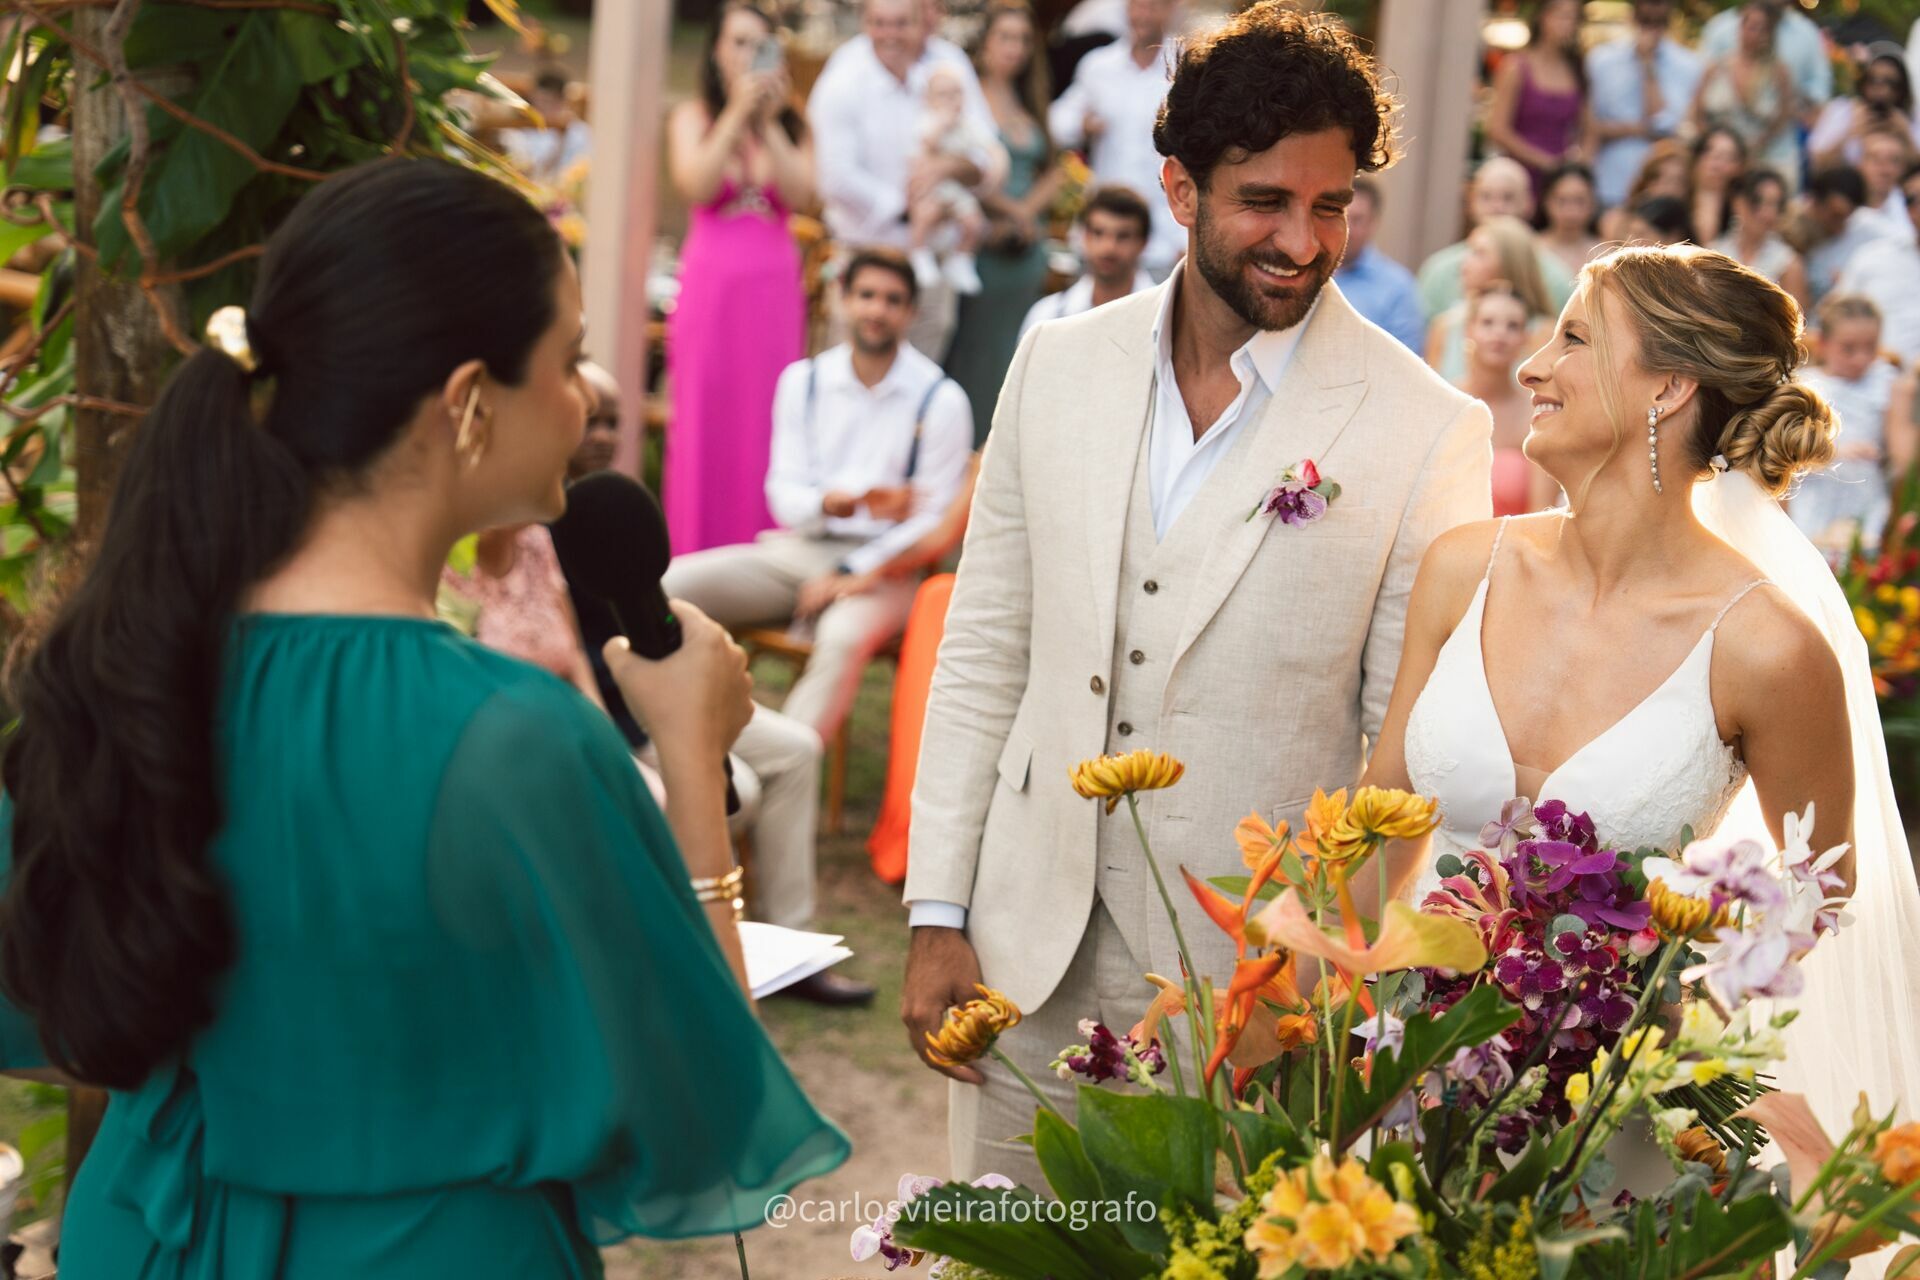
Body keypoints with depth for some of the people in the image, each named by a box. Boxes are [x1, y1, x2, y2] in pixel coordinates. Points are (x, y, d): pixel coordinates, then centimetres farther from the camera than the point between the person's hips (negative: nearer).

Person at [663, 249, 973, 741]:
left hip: (877, 564, -4)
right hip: (798, 549, 4)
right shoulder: (803, 381, 8)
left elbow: (932, 517, -3)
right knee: (668, 585, -20)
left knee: (844, 637, -39)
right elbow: (783, 490, 6)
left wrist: (849, 573, -14)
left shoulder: (940, 400, -3)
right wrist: (828, 503, -19)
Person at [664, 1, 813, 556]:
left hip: (774, 286, 2)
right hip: (711, 280, -1)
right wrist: (737, 113, -12)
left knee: (766, 420, 0)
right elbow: (696, 185, -10)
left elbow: (801, 194, -4)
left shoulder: (791, 125, 10)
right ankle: (695, 554, 4)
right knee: (706, 419, -1)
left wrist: (768, 123, -10)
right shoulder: (693, 116, 6)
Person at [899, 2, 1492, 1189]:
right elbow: (985, 647, 7)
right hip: (1034, 963, 4)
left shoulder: (1425, 431, -9)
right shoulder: (1060, 365, 2)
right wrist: (938, 916, 4)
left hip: (1259, 990, -3)